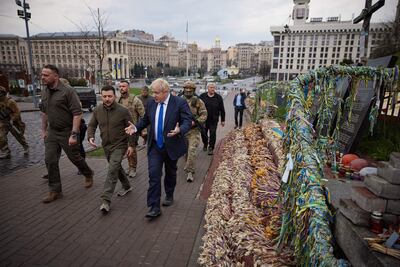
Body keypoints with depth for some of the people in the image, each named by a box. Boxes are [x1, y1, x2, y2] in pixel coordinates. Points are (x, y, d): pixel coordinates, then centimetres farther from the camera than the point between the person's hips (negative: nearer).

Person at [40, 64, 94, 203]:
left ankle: (88, 175, 36)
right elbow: (44, 112, 19)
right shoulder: (45, 92, 6)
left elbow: (77, 113, -20)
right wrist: (43, 130, 18)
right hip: (52, 132, 6)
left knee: (75, 158, 8)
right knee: (50, 161, 4)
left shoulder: (68, 91, -17)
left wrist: (74, 134, -24)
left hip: (67, 132, -6)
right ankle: (55, 191, 16)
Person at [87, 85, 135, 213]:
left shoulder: (123, 111, -14)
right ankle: (127, 186, 42)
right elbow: (91, 125, 7)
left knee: (112, 170, -15)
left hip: (119, 145, -5)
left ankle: (106, 200, -11)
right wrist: (90, 137, -13)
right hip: (106, 145, 6)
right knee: (117, 167, 20)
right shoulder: (97, 110, -3)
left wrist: (131, 145, -11)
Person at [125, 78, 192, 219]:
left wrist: (179, 130, -36)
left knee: (170, 173, 17)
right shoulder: (151, 103, 0)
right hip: (155, 146, 2)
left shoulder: (180, 103, -13)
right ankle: (154, 207, 1)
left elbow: (188, 121, -15)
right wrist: (136, 128, -7)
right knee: (154, 175, -6)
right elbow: (145, 120, 12)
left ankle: (169, 196, 42)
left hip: (172, 146, -2)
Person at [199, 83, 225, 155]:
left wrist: (223, 120, 3)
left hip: (214, 120, -1)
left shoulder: (218, 97, -1)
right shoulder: (202, 96, -1)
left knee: (213, 134, -2)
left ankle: (211, 148, 12)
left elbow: (222, 110, 3)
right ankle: (205, 144, 38)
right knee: (203, 133, 11)